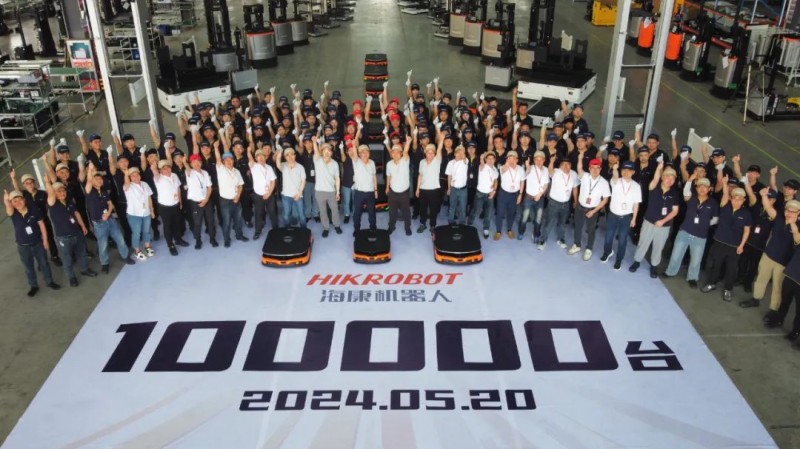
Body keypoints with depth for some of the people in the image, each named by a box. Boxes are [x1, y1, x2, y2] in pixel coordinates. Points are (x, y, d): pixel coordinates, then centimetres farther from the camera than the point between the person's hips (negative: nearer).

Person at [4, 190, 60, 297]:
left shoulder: (34, 210, -14)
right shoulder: (13, 213, -14)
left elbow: (41, 225, -6)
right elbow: (9, 209, -39)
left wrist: (45, 240, -5)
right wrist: (6, 202, -64)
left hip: (38, 243, -1)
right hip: (23, 246, 1)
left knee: (44, 263, 16)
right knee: (29, 267, 16)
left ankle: (49, 281, 35)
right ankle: (34, 286, 33)